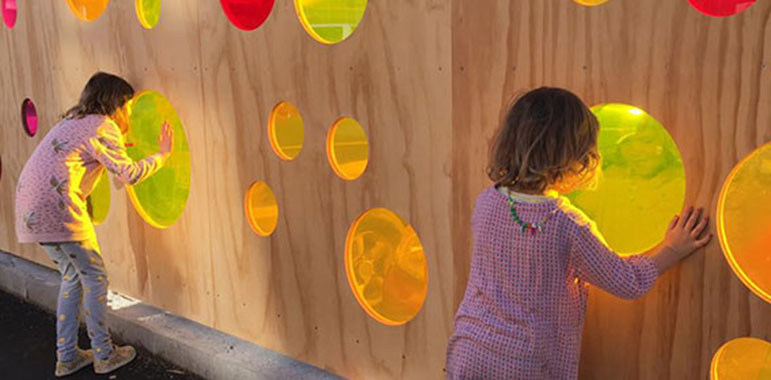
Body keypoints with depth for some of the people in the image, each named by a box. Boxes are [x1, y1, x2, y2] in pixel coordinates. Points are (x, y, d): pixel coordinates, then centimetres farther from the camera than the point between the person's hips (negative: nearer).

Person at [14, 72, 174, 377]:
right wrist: (162, 154, 3)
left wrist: (116, 145, 38)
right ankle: (104, 355, 12)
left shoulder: (74, 122, 22)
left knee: (72, 277, 18)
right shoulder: (104, 126, -5)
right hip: (57, 207, -9)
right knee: (94, 278, 3)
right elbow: (129, 174, -9)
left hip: (31, 210, 9)